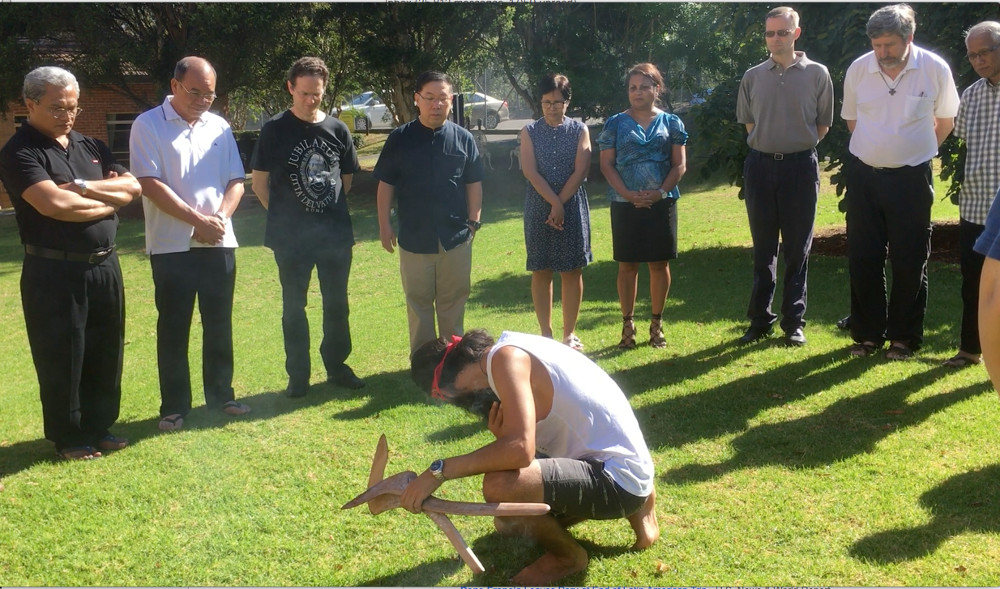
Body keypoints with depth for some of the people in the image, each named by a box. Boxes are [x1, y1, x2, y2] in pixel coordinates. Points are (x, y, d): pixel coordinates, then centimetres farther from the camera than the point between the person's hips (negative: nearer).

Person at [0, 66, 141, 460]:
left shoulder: (91, 146, 12)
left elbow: (132, 187, 2)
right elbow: (54, 204, -23)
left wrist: (82, 187, -13)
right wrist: (109, 201, -8)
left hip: (104, 266, 6)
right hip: (54, 273, -6)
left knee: (106, 353, 13)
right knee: (61, 358, 4)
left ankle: (99, 427, 28)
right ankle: (68, 438, 18)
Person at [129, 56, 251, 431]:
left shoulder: (219, 127, 9)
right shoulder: (148, 126, -5)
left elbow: (236, 181, 8)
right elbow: (150, 185, -13)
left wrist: (220, 218, -10)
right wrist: (198, 220, -16)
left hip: (219, 243, 4)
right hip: (172, 245, -4)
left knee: (219, 324, 11)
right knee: (173, 328, 4)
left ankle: (220, 394, 24)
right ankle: (174, 406, 12)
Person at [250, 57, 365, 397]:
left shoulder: (337, 130, 5)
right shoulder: (275, 130, -3)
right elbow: (260, 183, 2)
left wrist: (330, 210, 11)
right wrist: (284, 215, 3)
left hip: (336, 234, 3)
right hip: (292, 238, -2)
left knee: (337, 304, 11)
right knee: (294, 308, 6)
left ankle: (337, 366, 26)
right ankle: (298, 375, 17)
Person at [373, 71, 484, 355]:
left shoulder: (463, 138, 2)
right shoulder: (400, 139, -1)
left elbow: (474, 184, 8)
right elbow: (386, 185, 3)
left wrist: (473, 221, 3)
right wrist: (385, 225, -1)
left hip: (456, 237, 1)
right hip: (414, 238, -1)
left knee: (453, 302, 10)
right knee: (418, 302, 9)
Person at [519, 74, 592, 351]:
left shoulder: (579, 130, 4)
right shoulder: (530, 132, 4)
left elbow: (581, 171, -5)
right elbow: (530, 172, -6)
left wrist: (561, 204, -12)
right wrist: (554, 203, -15)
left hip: (573, 207, 0)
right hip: (539, 208, 0)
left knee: (572, 270, 3)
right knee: (541, 271, 4)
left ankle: (569, 333, 12)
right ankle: (546, 334, 12)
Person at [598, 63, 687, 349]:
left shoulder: (670, 122, 7)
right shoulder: (616, 123, 5)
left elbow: (679, 164, 3)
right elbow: (606, 164, 0)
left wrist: (661, 192, -12)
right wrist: (628, 194, -13)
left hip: (662, 202, 1)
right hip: (625, 204, -1)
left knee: (660, 263, 5)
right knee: (627, 264, 3)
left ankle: (657, 324, 16)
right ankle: (627, 324, 12)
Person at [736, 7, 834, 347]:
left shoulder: (816, 74, 0)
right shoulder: (753, 77, 6)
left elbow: (823, 124, 6)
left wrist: (797, 149, 5)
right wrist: (769, 147, 8)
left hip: (800, 166, -2)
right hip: (761, 165, 2)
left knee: (797, 248, 2)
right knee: (763, 248, 7)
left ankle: (794, 322, 10)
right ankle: (760, 320, 14)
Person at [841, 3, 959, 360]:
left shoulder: (935, 69, -9)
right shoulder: (858, 69, -4)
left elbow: (946, 120, 7)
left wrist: (918, 151, 8)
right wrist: (876, 150, 12)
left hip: (911, 179, -2)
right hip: (864, 176, 2)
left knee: (910, 262, 4)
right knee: (862, 259, 6)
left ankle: (904, 337, 17)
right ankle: (867, 334, 19)